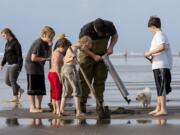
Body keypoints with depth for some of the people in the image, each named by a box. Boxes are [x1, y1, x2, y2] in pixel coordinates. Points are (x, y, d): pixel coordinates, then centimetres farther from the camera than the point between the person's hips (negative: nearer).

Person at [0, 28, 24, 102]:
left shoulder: (15, 43, -12)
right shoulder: (7, 44, 13)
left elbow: (19, 56, -14)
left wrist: (19, 67, -18)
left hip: (15, 65, -9)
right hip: (9, 65, 9)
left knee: (12, 80, -8)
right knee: (7, 81, 9)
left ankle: (15, 97, -2)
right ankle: (20, 90, 24)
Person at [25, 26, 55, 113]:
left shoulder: (45, 43, 6)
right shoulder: (38, 43, -21)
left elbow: (48, 55, 8)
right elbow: (33, 58, -24)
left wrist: (49, 46, -6)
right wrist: (44, 58, -16)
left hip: (39, 68, 9)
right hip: (32, 67, -9)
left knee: (41, 89, 9)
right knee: (32, 89, -3)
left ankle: (38, 106, 14)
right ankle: (32, 108, 1)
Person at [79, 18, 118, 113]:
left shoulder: (109, 26, -17)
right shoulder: (86, 30, -27)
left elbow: (115, 35, 4)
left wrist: (111, 46, -12)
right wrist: (94, 56, -23)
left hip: (102, 56, 3)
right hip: (87, 55, -3)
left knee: (100, 80, 1)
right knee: (85, 80, -8)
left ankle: (99, 104, 6)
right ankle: (82, 103, -7)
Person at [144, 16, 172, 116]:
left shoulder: (159, 35, -12)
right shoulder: (161, 35, 18)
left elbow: (162, 47, -29)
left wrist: (150, 52, -21)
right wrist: (152, 57, 15)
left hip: (161, 66, -10)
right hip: (159, 66, 10)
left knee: (162, 89, -9)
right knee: (160, 88, 15)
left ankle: (163, 109, -9)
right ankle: (158, 108, 21)